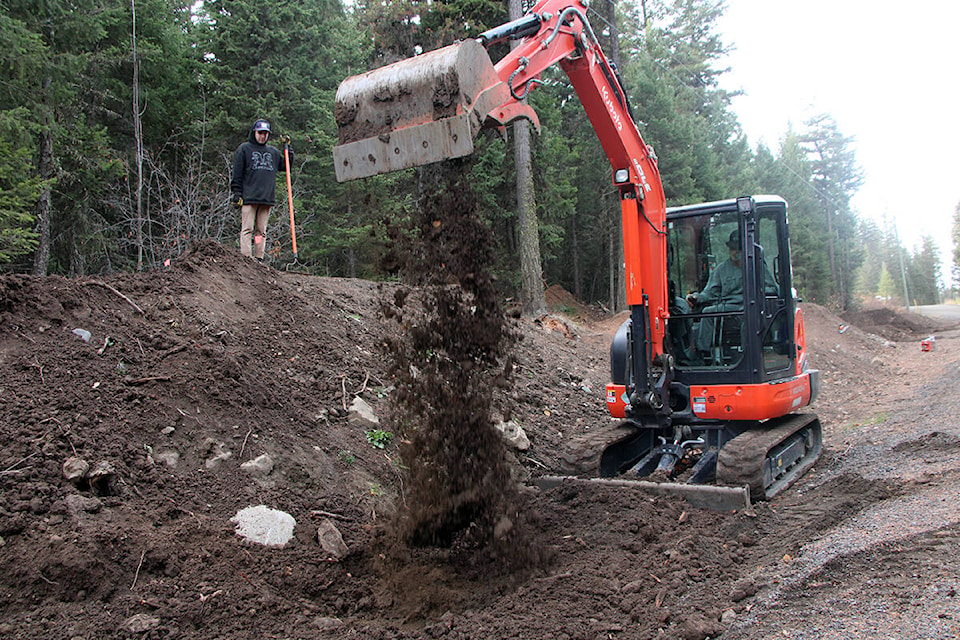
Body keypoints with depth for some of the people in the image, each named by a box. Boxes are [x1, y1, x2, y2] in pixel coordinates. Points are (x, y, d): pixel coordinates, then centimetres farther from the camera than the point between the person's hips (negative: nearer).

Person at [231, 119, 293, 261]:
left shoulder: (274, 152, 19)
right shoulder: (244, 149, 7)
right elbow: (237, 174, 3)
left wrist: (288, 148, 16)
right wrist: (237, 194, -4)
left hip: (267, 198, 4)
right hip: (248, 197, -4)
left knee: (261, 231, 4)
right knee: (247, 229, -7)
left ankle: (259, 258, 5)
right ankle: (246, 257, -9)